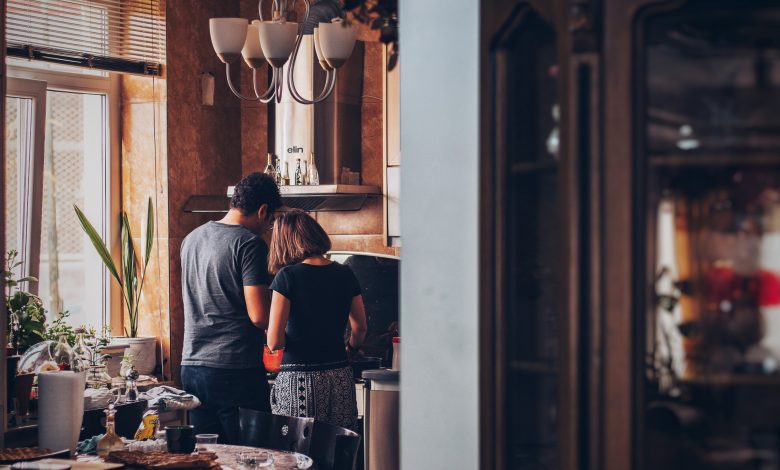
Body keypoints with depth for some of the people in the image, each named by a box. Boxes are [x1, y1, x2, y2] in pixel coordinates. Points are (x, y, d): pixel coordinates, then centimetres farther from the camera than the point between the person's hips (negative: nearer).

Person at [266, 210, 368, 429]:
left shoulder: (287, 276, -7)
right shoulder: (345, 275, 7)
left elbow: (274, 342, -10)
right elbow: (360, 328, 18)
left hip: (299, 379, -4)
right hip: (341, 379, 4)